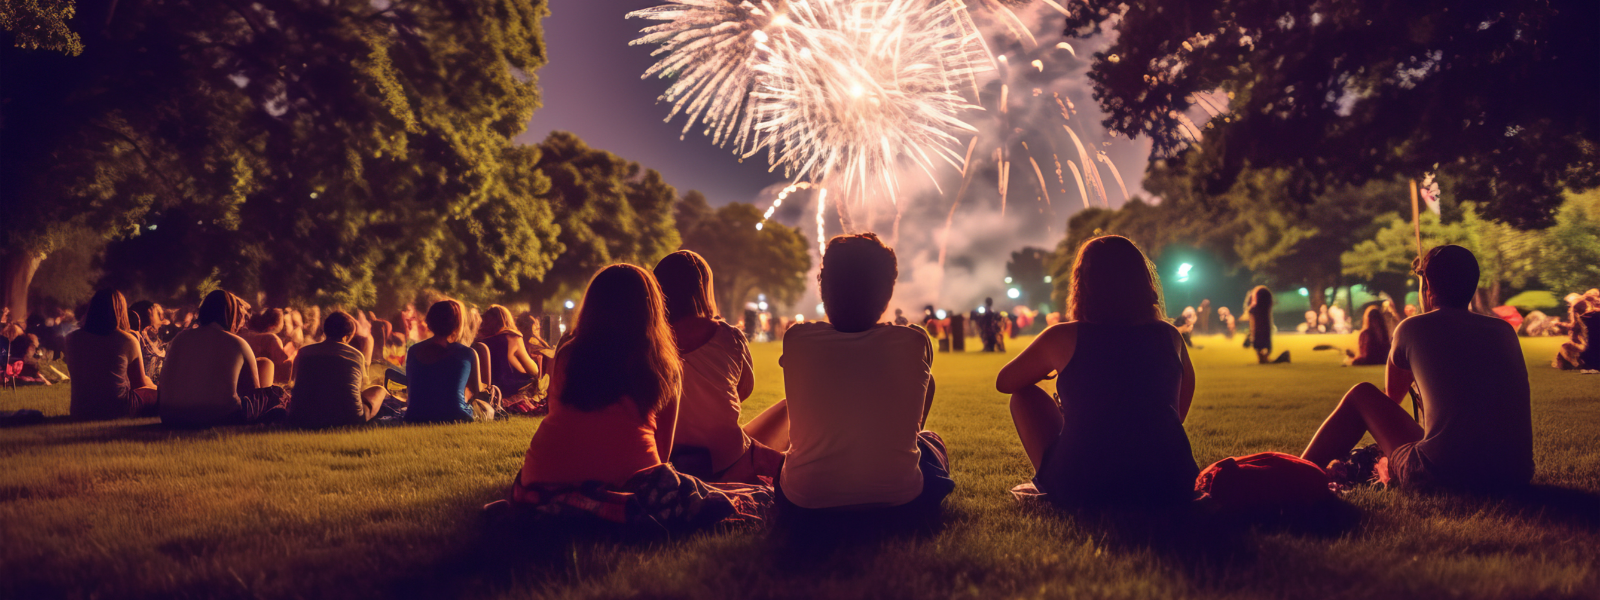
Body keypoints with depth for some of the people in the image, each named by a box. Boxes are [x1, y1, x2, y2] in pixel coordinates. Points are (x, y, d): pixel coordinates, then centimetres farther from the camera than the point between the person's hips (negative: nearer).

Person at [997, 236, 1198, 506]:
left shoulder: (1063, 337, -3)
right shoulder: (1169, 336, 5)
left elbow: (1004, 382, 13)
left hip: (1077, 491, -3)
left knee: (1024, 396, 19)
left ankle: (1043, 485, 23)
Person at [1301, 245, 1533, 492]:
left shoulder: (1414, 328, 4)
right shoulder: (1505, 331, 15)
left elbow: (1392, 394, 22)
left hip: (1442, 474, -5)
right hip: (1516, 475, 5)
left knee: (1361, 395, 16)